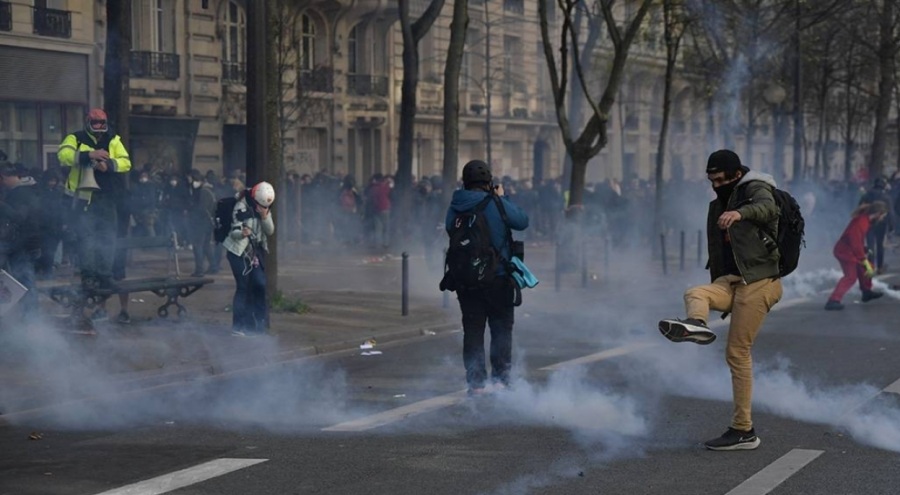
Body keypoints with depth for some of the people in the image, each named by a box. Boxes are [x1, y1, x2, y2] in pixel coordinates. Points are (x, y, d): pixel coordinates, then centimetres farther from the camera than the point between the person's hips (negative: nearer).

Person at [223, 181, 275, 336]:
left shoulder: (265, 208, 4)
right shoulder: (241, 207, -16)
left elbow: (270, 231, 0)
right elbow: (234, 232, -17)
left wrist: (265, 217, -18)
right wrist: (242, 233, -40)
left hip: (256, 251, 6)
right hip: (239, 251, -6)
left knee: (260, 285, 0)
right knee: (243, 287, -9)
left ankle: (258, 324, 9)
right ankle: (238, 327, -4)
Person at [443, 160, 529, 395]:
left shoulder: (456, 206, -2)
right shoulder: (496, 204, -12)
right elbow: (522, 221, -3)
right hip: (498, 277, -3)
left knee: (472, 330, 9)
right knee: (501, 328, 8)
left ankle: (476, 382, 8)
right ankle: (500, 380, 7)